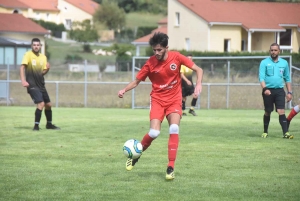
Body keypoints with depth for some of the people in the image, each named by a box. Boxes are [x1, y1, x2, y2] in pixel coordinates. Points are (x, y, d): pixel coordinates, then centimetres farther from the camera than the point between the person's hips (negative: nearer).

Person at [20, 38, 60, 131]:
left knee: (48, 104, 13)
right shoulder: (28, 55, -9)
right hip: (32, 85, -7)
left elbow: (43, 72, 12)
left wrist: (47, 69, -11)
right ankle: (36, 126, -11)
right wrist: (23, 81, -29)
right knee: (41, 104, -19)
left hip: (41, 85, 7)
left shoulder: (43, 57, 8)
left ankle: (49, 124, 32)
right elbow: (22, 67, -18)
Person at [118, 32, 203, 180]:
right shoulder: (150, 63, -8)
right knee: (154, 133, -18)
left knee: (174, 129, -22)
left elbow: (198, 70, -4)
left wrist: (198, 84, -21)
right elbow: (136, 81, 0)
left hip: (174, 100, 0)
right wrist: (124, 90, -18)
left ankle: (171, 168, -13)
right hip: (157, 100, 0)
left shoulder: (176, 57, -9)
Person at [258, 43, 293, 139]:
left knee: (281, 111, -11)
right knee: (267, 112, 7)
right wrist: (265, 88, -24)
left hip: (279, 91, 1)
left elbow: (287, 79, 15)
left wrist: (289, 92, 9)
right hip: (268, 91, -1)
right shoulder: (264, 62, 1)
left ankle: (285, 133, -17)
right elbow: (261, 77, -8)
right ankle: (265, 132, 23)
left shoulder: (284, 63, 9)